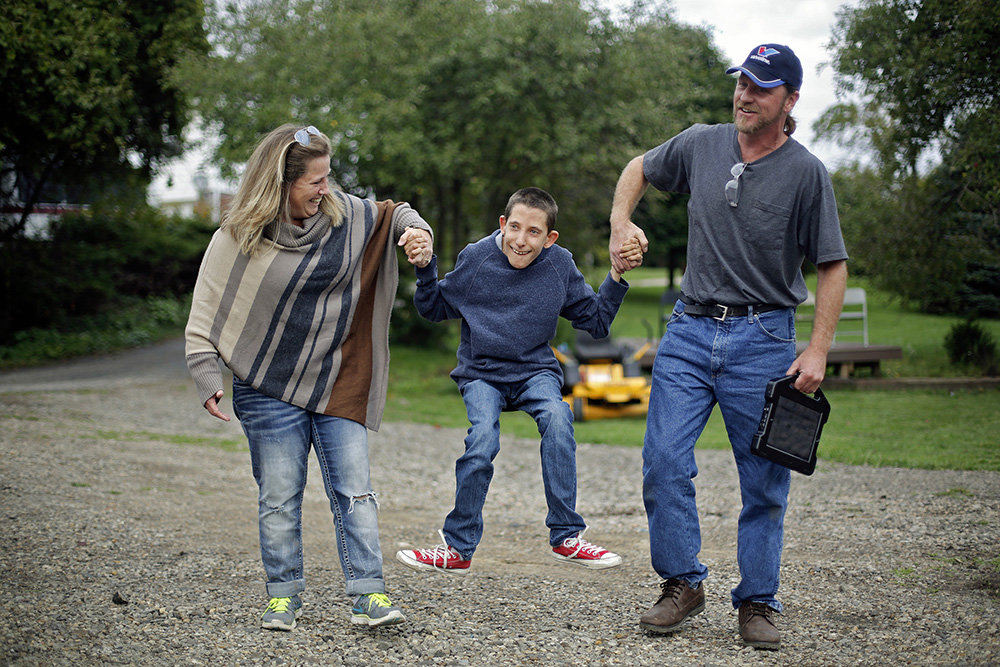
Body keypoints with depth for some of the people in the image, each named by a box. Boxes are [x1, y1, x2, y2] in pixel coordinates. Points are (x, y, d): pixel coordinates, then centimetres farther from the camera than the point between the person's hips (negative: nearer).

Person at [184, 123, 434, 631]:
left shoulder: (345, 215, 0)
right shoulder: (239, 237, -9)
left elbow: (393, 214, 18)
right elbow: (206, 312, -6)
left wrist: (414, 229, -5)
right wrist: (207, 379, -13)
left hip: (338, 387, 3)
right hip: (268, 390, -2)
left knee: (354, 491, -3)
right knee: (280, 497, 3)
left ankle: (368, 596, -2)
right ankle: (283, 597, 15)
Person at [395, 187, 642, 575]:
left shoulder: (560, 266, -4)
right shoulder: (477, 259, -6)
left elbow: (597, 322, 3)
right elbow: (433, 309, 6)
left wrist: (617, 274, -8)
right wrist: (426, 267, -11)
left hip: (535, 371, 1)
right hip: (481, 373, -1)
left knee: (557, 418, -31)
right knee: (482, 440, -27)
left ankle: (565, 538, -20)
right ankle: (458, 549, -11)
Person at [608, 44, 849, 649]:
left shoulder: (806, 172, -5)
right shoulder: (701, 145, 5)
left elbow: (833, 265, -3)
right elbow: (639, 169, 24)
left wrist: (818, 351, -11)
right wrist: (621, 223, 6)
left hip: (764, 338, -2)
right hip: (691, 329, 3)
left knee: (765, 480, 1)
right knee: (664, 459, -7)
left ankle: (758, 603, 13)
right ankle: (683, 583, 8)